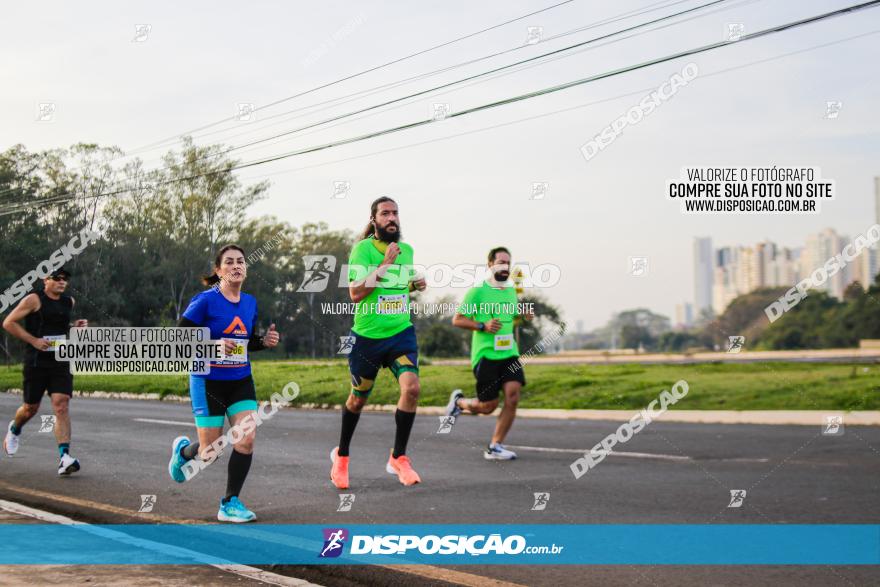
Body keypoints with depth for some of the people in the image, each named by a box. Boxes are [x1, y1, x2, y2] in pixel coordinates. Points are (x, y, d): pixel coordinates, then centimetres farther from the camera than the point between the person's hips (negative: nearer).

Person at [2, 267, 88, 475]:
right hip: (36, 362, -3)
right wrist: (33, 340, -14)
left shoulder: (69, 302, 11)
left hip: (61, 362, 3)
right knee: (31, 408, 9)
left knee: (62, 405, -12)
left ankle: (64, 458, -18)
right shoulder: (34, 300, -7)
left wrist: (75, 327, 8)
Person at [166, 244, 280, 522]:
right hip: (208, 382, -5)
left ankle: (230, 504, 4)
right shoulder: (205, 300, -13)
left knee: (247, 440, -11)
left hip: (241, 382, 5)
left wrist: (264, 341, -2)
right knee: (210, 452, 1)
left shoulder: (250, 302, 6)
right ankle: (183, 449, 39)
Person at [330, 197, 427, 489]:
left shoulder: (407, 250, 7)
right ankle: (341, 455, 36)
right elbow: (355, 293, -21)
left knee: (411, 387, -19)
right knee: (358, 398, 11)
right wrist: (385, 264, -23)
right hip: (368, 335, -3)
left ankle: (398, 457, -4)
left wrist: (415, 285, 4)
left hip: (401, 333, 3)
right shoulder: (363, 249, -10)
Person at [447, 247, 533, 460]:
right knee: (488, 406, -2)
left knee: (513, 397, -12)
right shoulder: (478, 291, -7)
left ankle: (495, 447, -1)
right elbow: (457, 320, -6)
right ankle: (459, 401, 31)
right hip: (485, 355, -5)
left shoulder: (511, 290, 13)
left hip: (509, 354, 5)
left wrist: (523, 315, 6)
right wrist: (483, 326, -19)